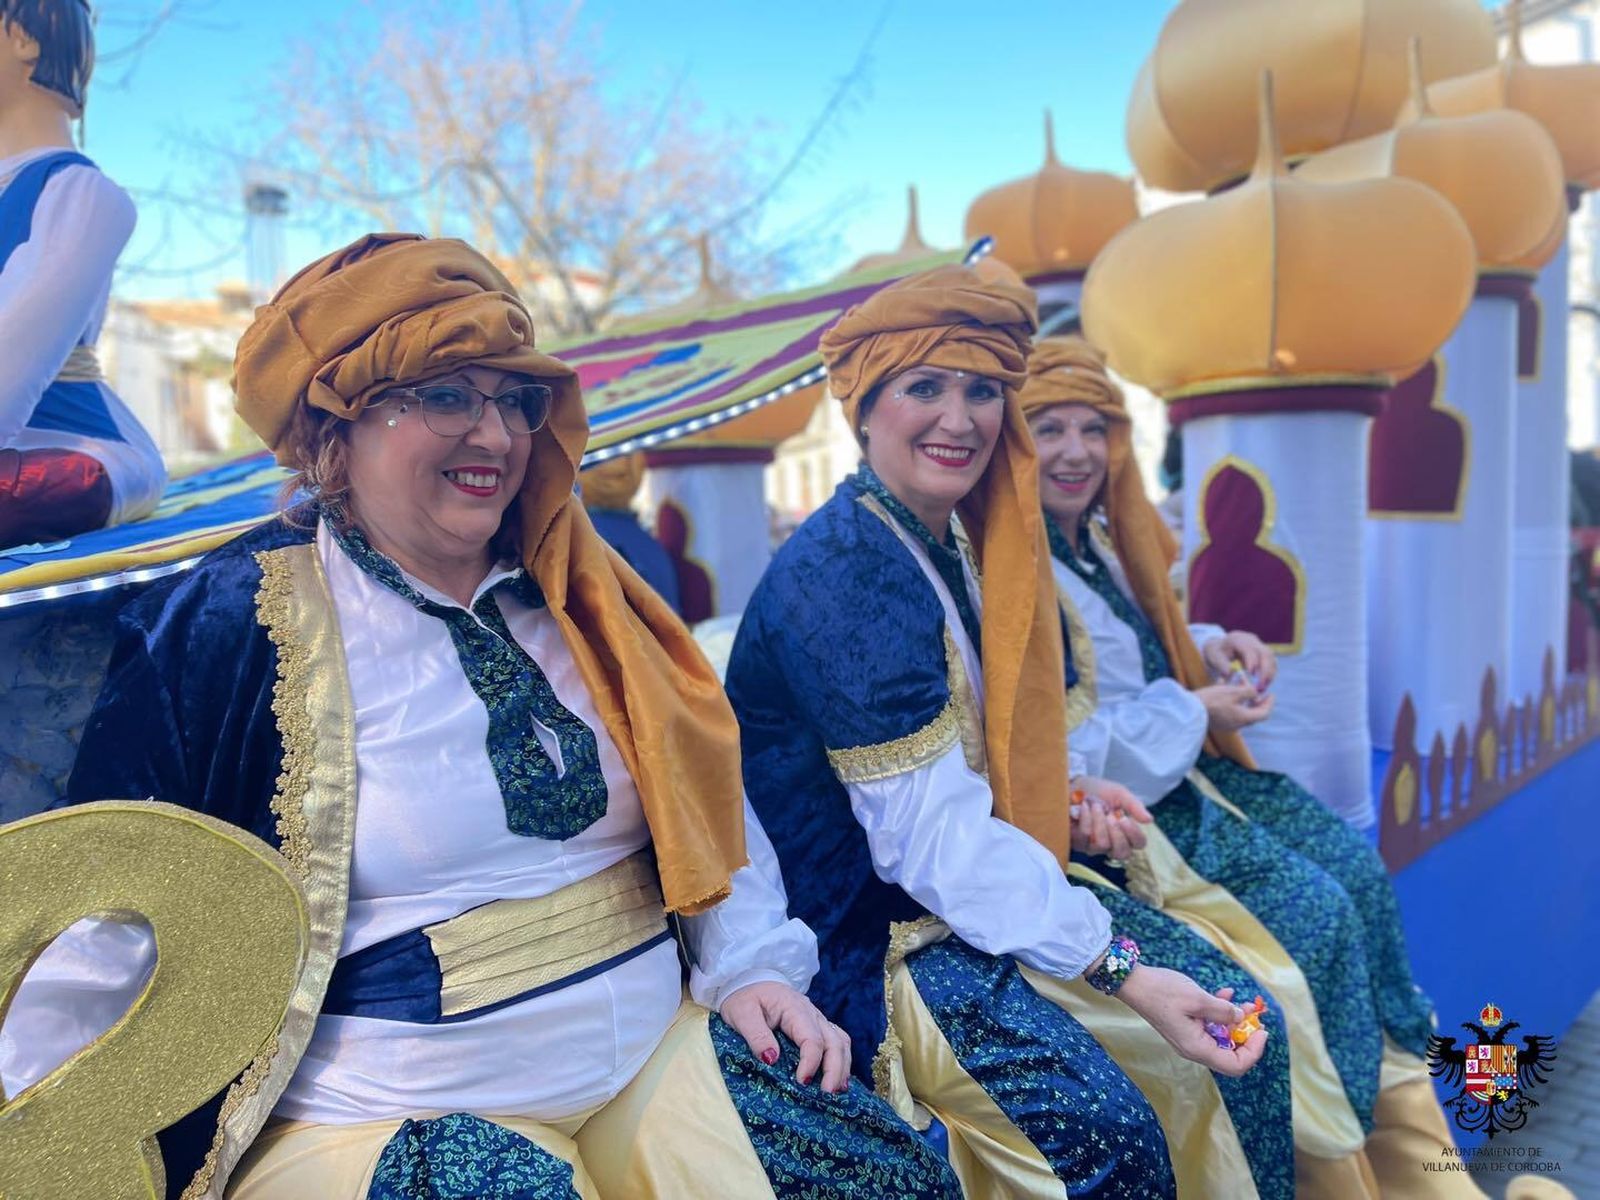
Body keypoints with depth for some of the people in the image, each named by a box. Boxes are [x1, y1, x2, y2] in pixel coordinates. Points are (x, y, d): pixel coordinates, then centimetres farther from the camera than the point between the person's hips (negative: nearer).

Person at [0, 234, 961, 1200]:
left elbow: (703, 796, 11)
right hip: (384, 1111, -4)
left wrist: (752, 964, 0)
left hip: (656, 1047, 5)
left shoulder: (576, 596, 6)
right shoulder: (225, 624, -7)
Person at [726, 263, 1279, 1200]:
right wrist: (1122, 973, -26)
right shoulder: (840, 572, -21)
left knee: (1250, 1015, 3)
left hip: (970, 895, 9)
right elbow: (929, 834, -25)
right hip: (867, 937, -9)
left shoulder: (943, 548, 7)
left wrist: (1064, 798, 2)